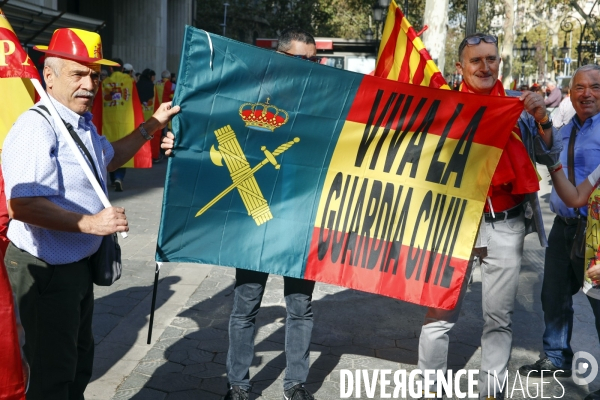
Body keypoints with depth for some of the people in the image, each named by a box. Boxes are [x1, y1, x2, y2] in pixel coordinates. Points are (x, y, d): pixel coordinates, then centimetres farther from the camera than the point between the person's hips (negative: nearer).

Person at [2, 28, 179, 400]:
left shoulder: (83, 123, 8)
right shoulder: (37, 127, -24)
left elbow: (108, 158, 28)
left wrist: (151, 126, 21)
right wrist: (90, 223, -30)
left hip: (79, 263, 10)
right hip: (47, 270, -10)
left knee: (80, 356, 25)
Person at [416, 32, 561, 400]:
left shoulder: (517, 105, 5)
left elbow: (550, 153, 5)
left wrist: (542, 118, -12)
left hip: (506, 227, 2)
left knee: (499, 316, 11)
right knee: (440, 314, 0)